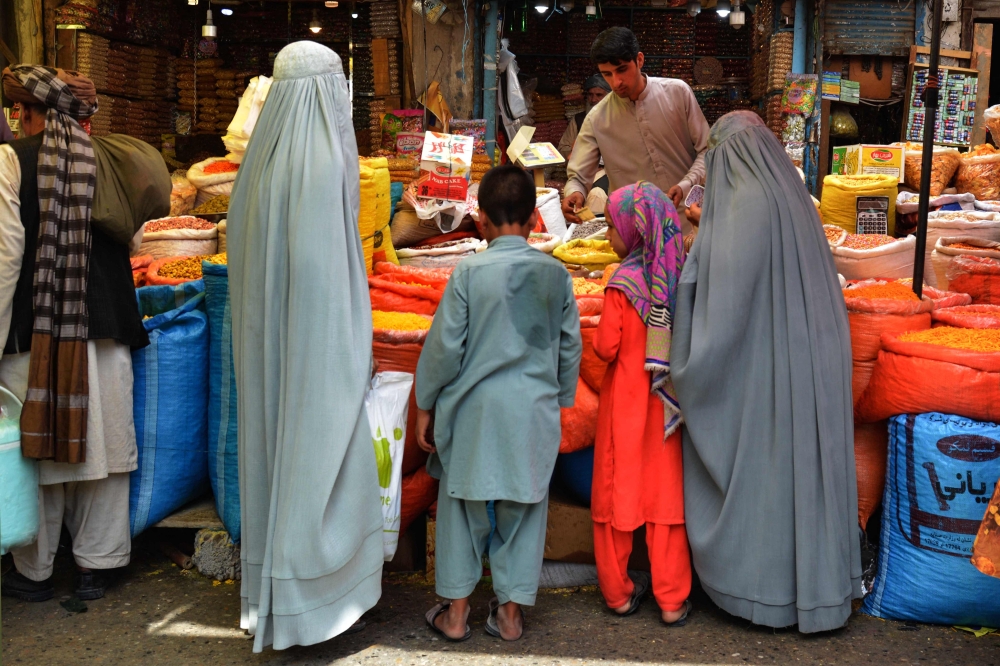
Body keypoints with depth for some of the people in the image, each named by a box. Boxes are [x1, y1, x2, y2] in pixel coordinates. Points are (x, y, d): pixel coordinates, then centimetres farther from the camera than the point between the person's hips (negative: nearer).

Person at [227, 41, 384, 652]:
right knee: (326, 468, 4)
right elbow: (333, 267, -19)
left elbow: (246, 262, 9)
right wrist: (359, 349, -11)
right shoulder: (325, 164, -16)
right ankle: (322, 601, 13)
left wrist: (263, 339, 17)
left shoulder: (259, 160, 6)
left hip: (267, 348, 7)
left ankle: (270, 595, 27)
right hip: (321, 347, -7)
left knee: (275, 457, 16)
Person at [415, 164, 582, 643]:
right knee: (524, 505, 13)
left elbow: (444, 346, -7)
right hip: (535, 408, 2)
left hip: (475, 406, -2)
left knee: (463, 505, 12)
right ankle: (511, 610, 22)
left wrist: (426, 405, 4)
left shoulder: (469, 272, -10)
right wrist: (560, 398, 20)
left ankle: (455, 611, 20)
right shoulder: (556, 274, 0)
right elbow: (571, 347, 7)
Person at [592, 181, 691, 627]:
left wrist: (599, 335, 5)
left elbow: (605, 348, -14)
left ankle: (618, 592, 21)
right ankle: (672, 599, 14)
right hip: (666, 402, 4)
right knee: (666, 492, 9)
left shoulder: (623, 283, -16)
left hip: (625, 400, -3)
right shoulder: (679, 277, -4)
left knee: (618, 490, 10)